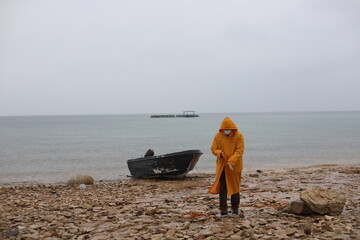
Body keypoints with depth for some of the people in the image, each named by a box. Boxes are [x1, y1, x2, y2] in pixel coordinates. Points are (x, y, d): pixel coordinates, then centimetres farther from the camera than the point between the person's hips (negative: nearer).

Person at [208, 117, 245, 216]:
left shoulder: (239, 136, -9)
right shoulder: (218, 136, -2)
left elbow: (239, 150, -14)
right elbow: (213, 149, 2)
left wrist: (231, 161, -25)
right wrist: (219, 153, -21)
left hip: (234, 166, -1)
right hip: (221, 166, 1)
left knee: (235, 186, 10)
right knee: (222, 187, 1)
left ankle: (235, 207, 24)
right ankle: (223, 209, 8)